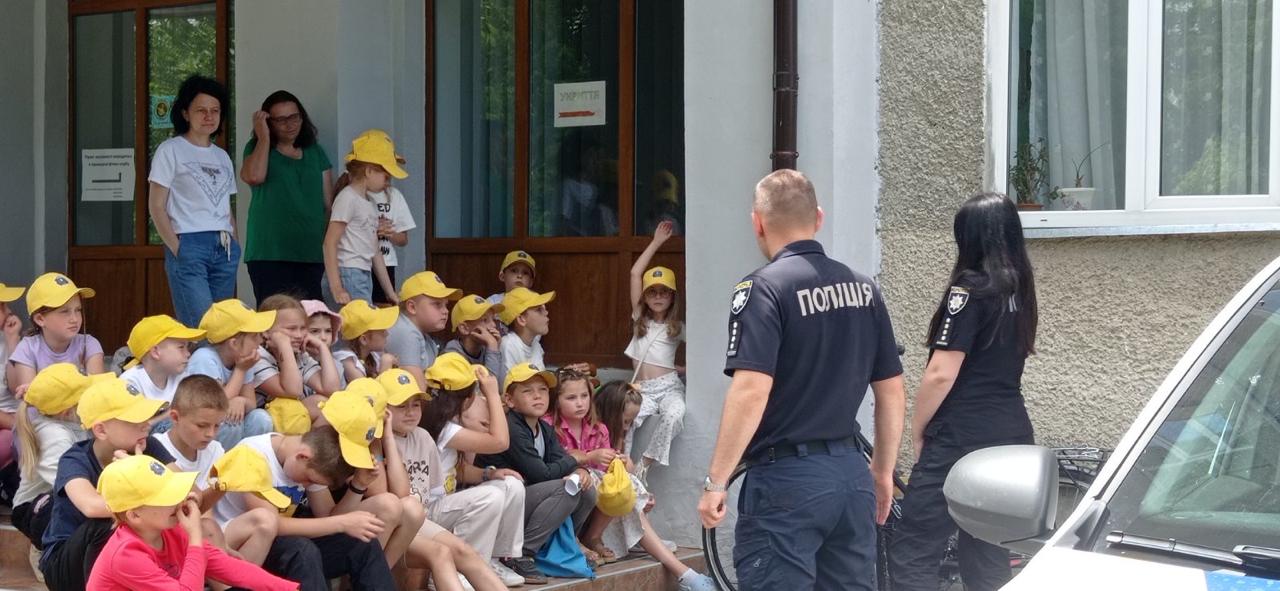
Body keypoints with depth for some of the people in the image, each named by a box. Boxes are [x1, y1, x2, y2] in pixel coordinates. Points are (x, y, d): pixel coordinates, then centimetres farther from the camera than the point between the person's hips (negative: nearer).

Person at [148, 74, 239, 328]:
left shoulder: (222, 157, 20)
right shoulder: (171, 150, 3)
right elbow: (156, 206, -2)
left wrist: (233, 245, 7)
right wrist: (176, 248, -11)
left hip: (224, 250, 6)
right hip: (189, 245, -6)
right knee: (200, 326, -17)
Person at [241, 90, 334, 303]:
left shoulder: (315, 152, 18)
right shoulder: (257, 148, 8)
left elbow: (329, 200, 17)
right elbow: (254, 176, -15)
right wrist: (264, 137, -5)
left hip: (311, 252, 4)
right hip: (270, 253, -4)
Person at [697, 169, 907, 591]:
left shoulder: (764, 288, -11)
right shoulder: (863, 288, 10)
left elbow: (751, 391, -21)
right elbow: (892, 391, 13)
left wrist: (715, 482, -16)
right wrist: (883, 471, 23)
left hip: (786, 477, -7)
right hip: (851, 474, 7)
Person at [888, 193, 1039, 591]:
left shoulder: (969, 290, -12)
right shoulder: (1019, 290, 11)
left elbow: (941, 373, -13)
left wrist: (917, 429, -2)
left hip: (961, 437, -8)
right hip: (1012, 433, 8)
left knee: (911, 555, -6)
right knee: (988, 556, 12)